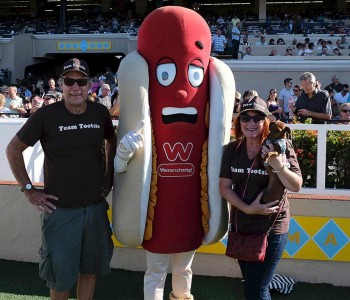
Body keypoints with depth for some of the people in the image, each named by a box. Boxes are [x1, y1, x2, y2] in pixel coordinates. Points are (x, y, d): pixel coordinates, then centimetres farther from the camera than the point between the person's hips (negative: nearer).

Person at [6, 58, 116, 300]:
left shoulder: (100, 113, -2)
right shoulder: (46, 116, -12)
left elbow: (112, 141, 20)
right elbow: (13, 150, -2)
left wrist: (110, 177, 12)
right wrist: (29, 189, -4)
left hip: (96, 206, 3)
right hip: (60, 209, -3)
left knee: (90, 268, 15)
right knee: (61, 275, 6)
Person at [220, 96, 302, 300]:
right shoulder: (232, 149, -2)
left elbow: (296, 186, -13)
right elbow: (225, 187, -1)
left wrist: (278, 165, -31)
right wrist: (247, 208, -16)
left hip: (272, 228, -4)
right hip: (240, 226, 4)